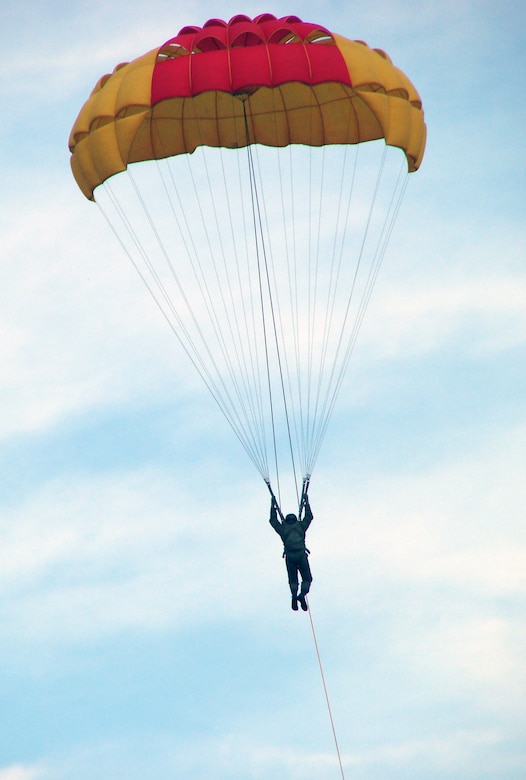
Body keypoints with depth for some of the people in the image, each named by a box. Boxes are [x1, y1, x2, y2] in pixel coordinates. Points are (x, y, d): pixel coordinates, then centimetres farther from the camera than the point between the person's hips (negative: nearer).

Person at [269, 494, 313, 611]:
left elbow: (273, 520, 32)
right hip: (301, 554, -1)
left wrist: (273, 506, 40)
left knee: (293, 580, 9)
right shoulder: (301, 526, 17)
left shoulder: (283, 528, 18)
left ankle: (294, 595, -19)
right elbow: (309, 517, 31)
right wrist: (306, 503, 41)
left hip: (289, 556, 1)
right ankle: (302, 595, -20)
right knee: (307, 578, 7)